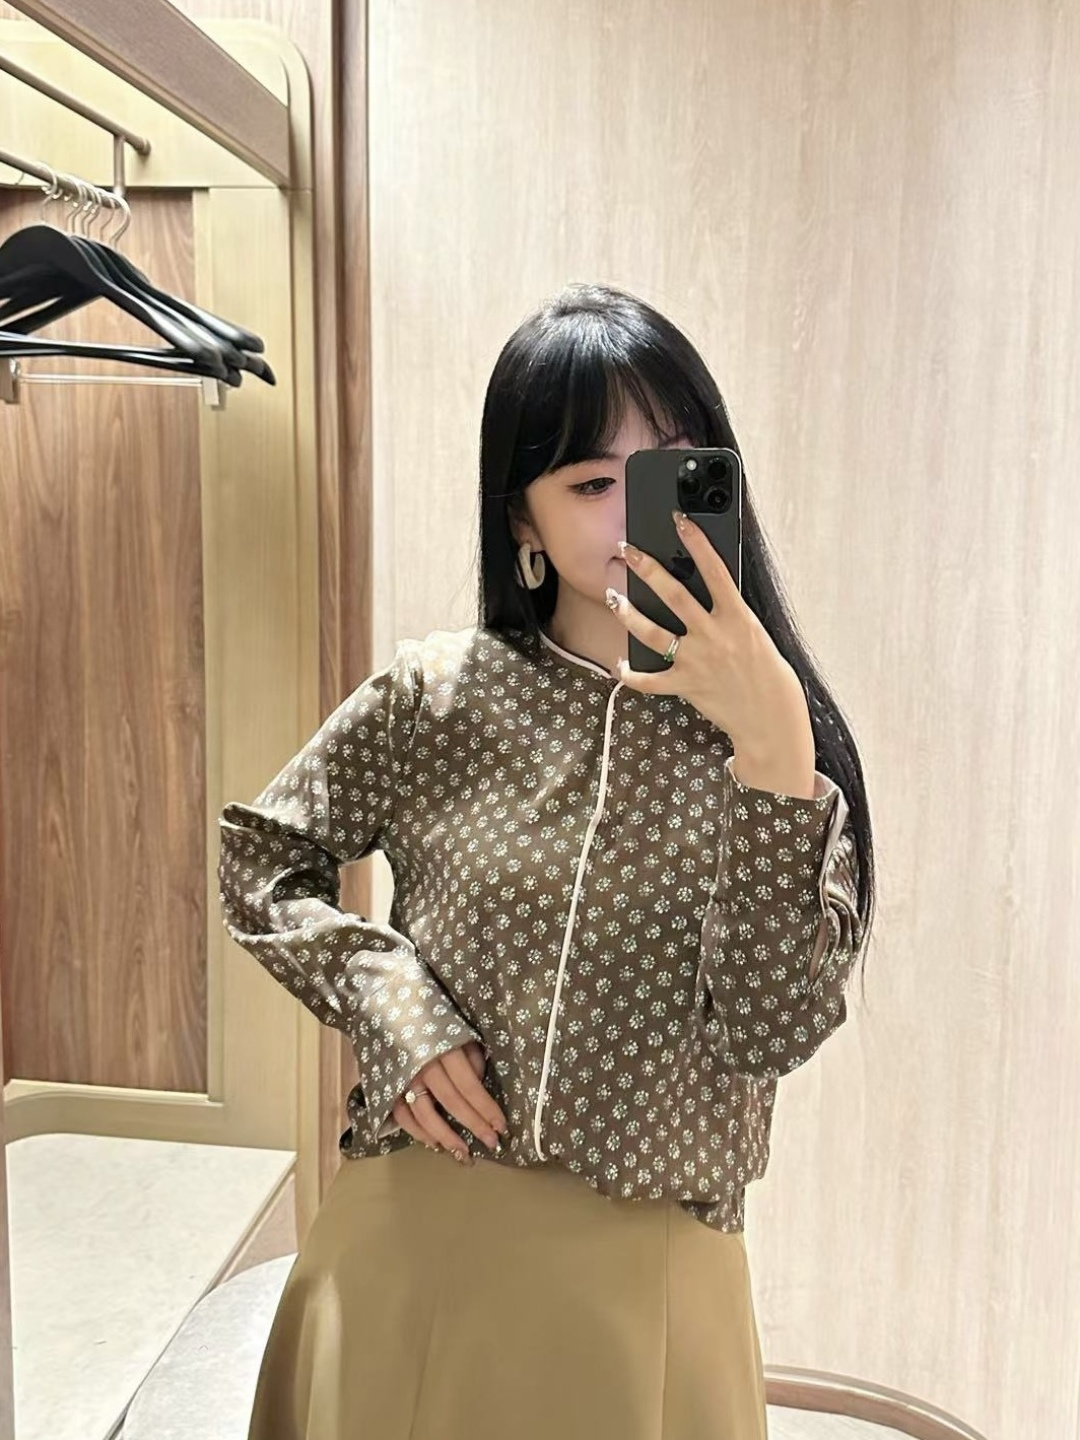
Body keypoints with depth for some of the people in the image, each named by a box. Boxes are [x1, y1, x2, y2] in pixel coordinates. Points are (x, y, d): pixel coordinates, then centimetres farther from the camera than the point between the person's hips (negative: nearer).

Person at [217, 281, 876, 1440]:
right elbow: (258, 860, 6)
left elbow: (772, 1029, -16)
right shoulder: (439, 695, -5)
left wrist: (772, 751, -27)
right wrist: (388, 1006, -10)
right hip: (411, 1244, 1)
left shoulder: (779, 729, -6)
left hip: (643, 1270, 0)